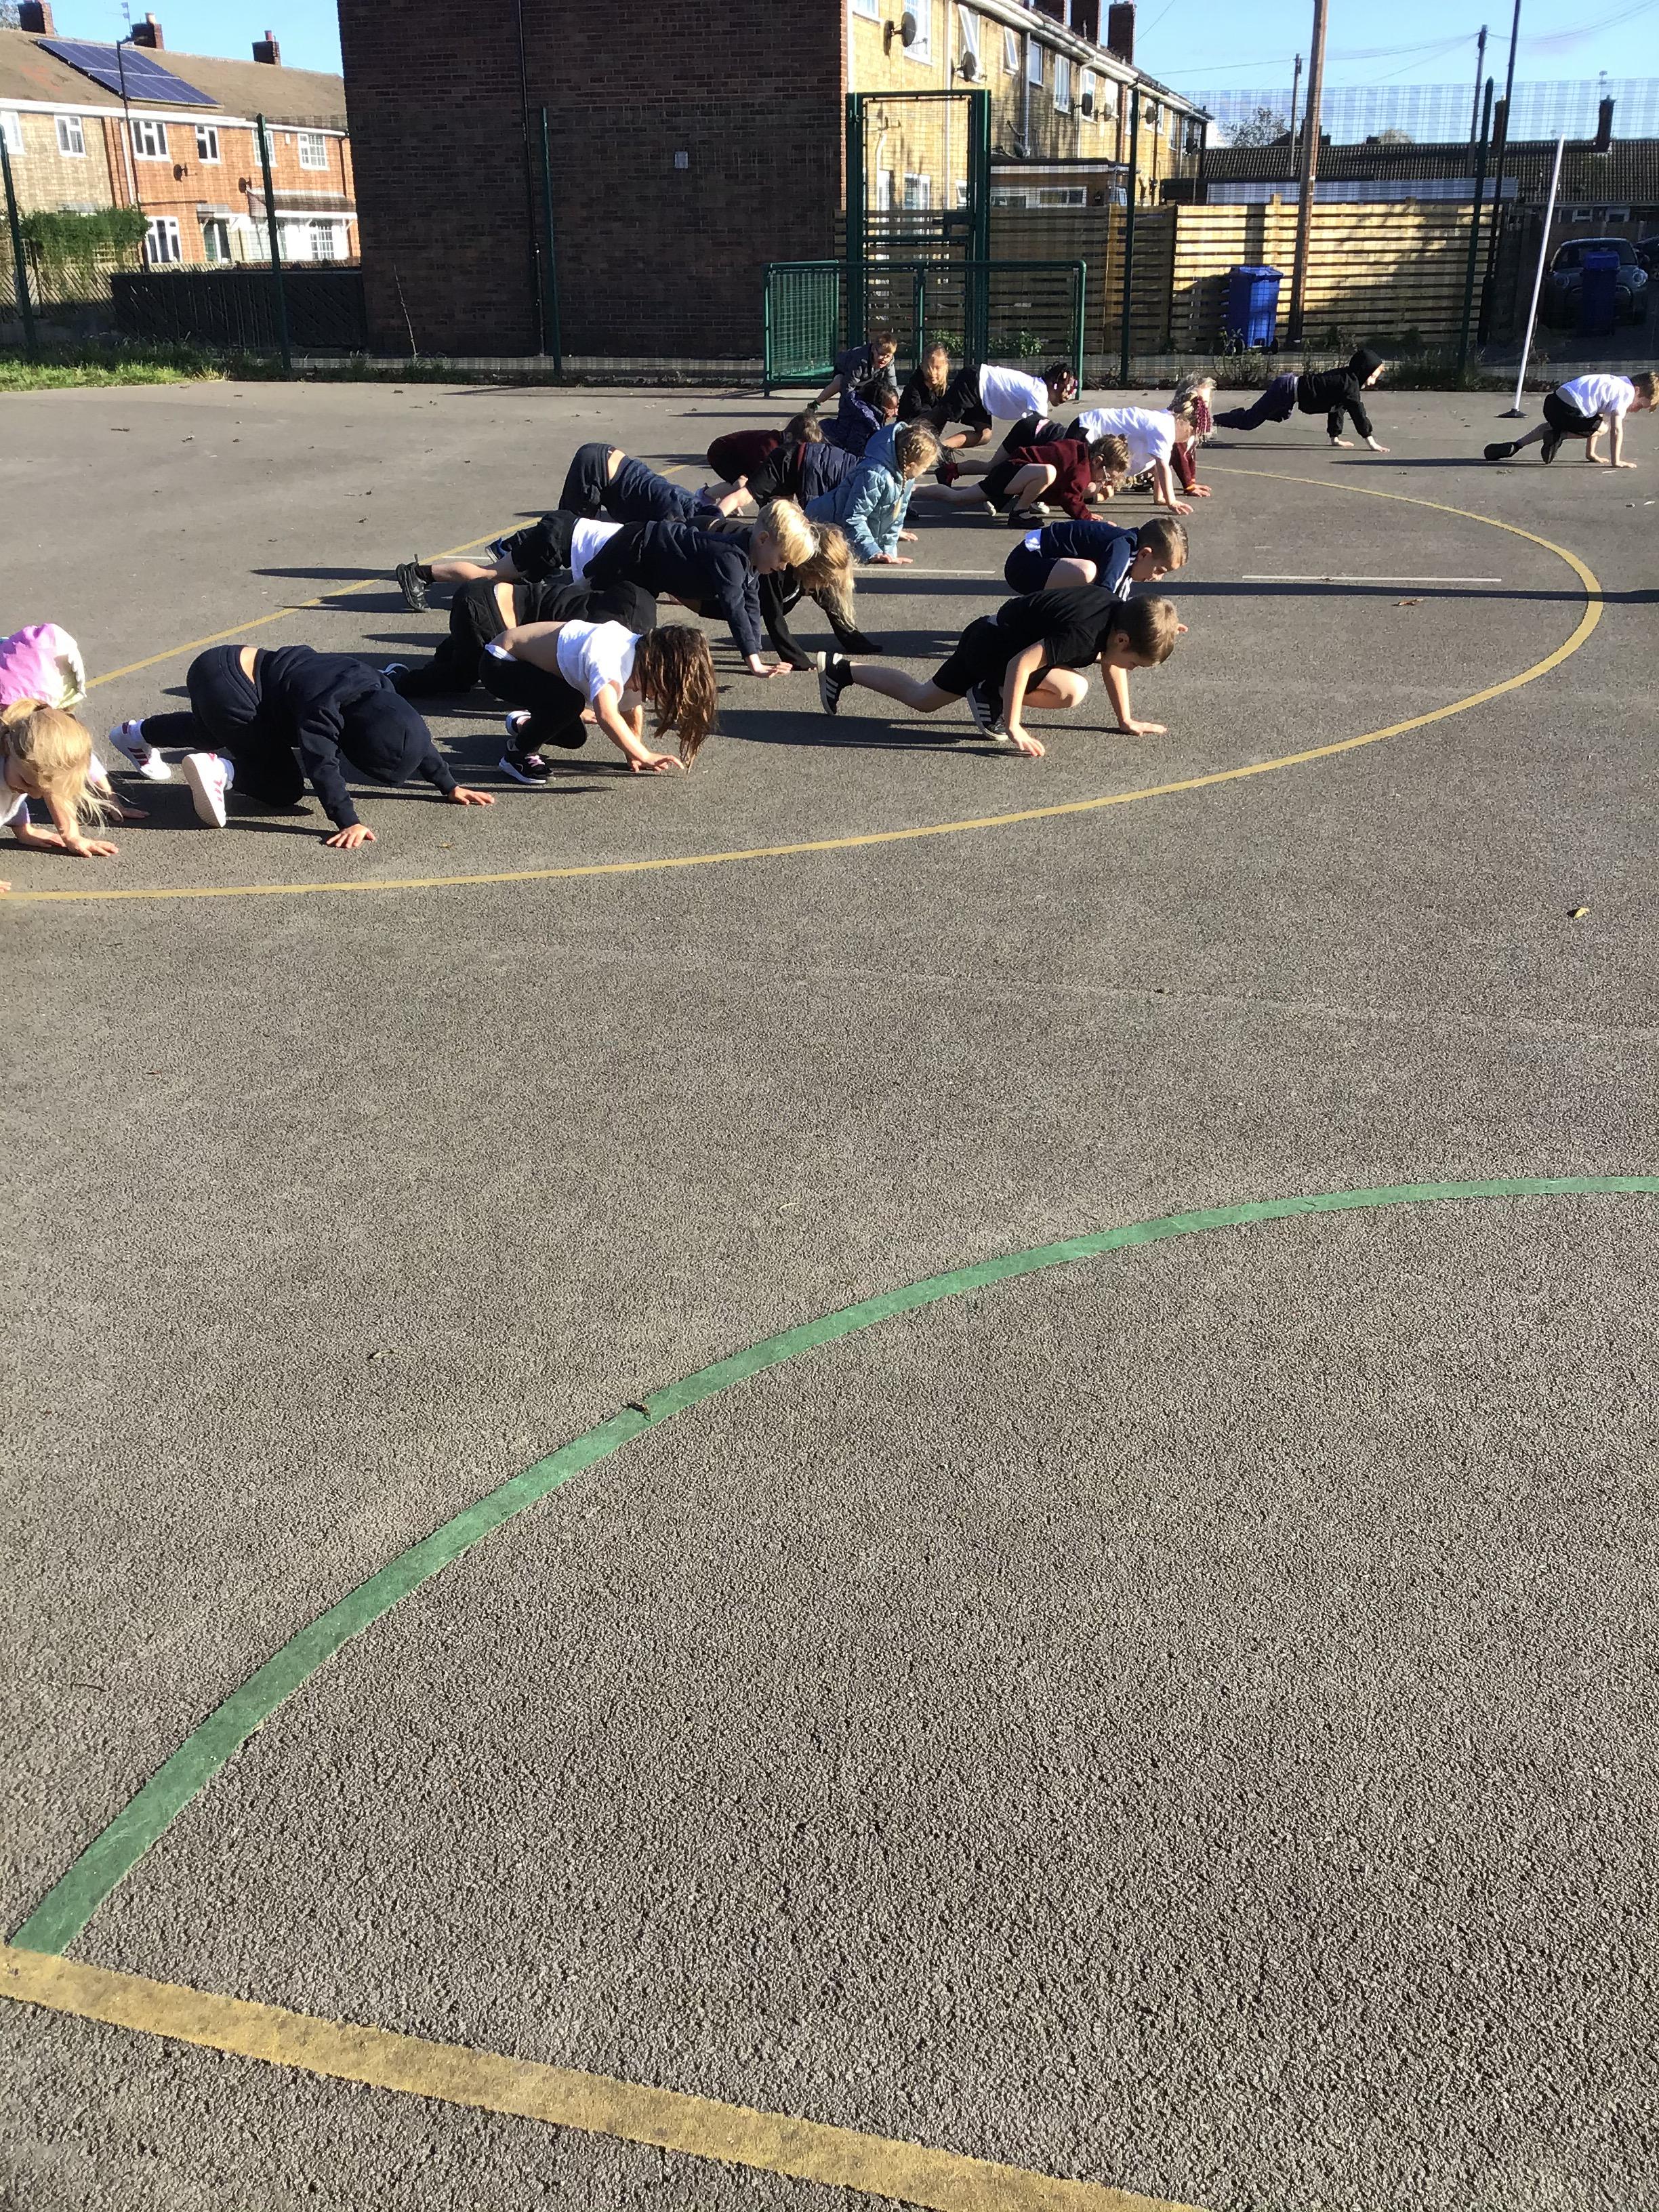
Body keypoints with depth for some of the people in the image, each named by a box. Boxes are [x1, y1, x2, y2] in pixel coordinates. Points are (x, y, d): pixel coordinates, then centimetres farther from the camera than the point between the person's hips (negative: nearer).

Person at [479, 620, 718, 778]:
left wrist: (634, 756, -6)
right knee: (568, 703, -32)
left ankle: (523, 723, 41)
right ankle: (519, 753, -7)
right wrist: (645, 756, -53)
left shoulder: (639, 654, -9)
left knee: (575, 738, 12)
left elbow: (632, 709, 4)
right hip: (499, 662, -9)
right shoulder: (609, 660, -38)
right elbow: (606, 715, -53)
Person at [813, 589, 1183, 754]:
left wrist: (1126, 721, 11)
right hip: (993, 645, -10)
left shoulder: (1120, 614, -7)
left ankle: (841, 668, 30)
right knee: (1072, 690, -26)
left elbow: (1112, 665, 11)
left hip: (987, 636, 10)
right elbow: (1020, 664, -38)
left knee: (923, 699, 21)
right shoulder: (1083, 633, -34)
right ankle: (991, 700, -8)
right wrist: (1013, 729, -35)